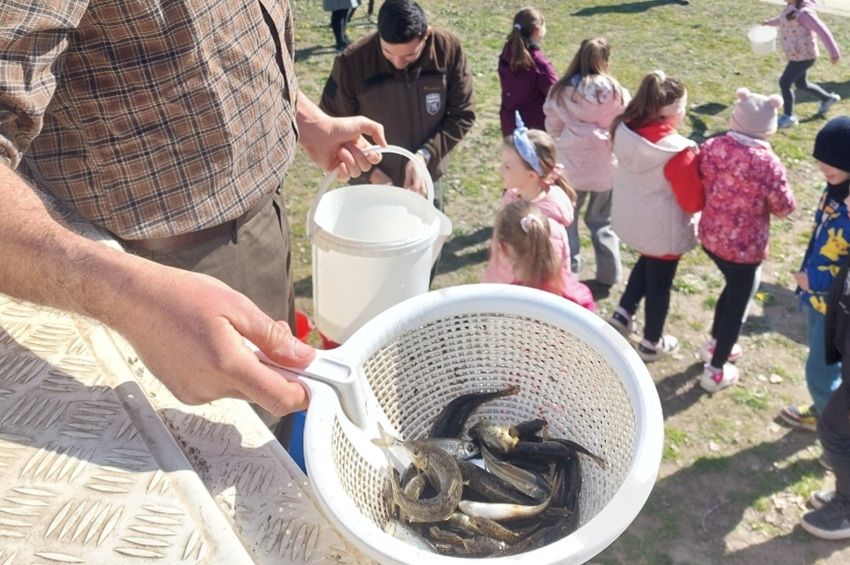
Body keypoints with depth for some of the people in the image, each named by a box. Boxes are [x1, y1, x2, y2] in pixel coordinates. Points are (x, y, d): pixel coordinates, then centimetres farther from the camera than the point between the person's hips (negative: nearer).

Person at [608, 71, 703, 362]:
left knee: (647, 263, 33)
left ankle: (623, 314, 36)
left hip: (630, 218, 6)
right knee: (659, 281, 15)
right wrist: (698, 167, -4)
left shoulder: (625, 130, -11)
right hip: (663, 228, -6)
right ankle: (652, 343, 34)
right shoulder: (677, 152, -30)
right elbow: (693, 201, -19)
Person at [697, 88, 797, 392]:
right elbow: (785, 208, -12)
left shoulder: (710, 147, -10)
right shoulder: (767, 163, -24)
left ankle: (714, 344, 48)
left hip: (710, 237, 6)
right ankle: (715, 371, 27)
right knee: (738, 302, 14)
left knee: (733, 288, 30)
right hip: (745, 247, -6)